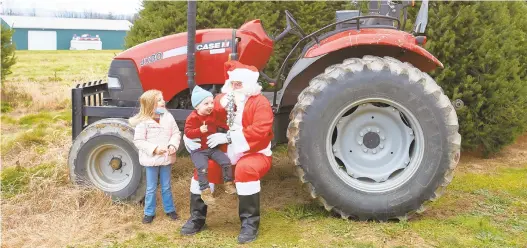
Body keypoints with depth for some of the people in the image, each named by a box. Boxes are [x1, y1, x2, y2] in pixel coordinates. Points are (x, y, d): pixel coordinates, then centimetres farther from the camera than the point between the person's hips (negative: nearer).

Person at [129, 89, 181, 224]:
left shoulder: (168, 117, -1)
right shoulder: (143, 122, -13)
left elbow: (176, 133, 3)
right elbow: (138, 141, -13)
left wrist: (173, 145, -14)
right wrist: (154, 148, -21)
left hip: (166, 158, 3)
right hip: (151, 160, -3)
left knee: (166, 186, 17)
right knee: (151, 188, 9)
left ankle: (170, 209, 31)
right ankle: (149, 212, 23)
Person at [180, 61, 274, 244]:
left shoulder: (260, 103, -13)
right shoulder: (222, 99, 6)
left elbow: (260, 131, -27)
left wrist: (228, 137, -30)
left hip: (254, 154, -6)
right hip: (228, 155, 6)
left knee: (245, 169, -37)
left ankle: (250, 222, -25)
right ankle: (197, 217, 6)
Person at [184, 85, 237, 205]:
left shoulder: (214, 115, 4)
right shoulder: (192, 118, -16)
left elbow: (222, 123, 18)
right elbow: (187, 132, -20)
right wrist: (199, 131, -35)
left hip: (213, 147, 6)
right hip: (198, 150, -5)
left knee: (226, 162, -4)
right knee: (203, 168, -24)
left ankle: (228, 183, 15)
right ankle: (205, 191, -9)